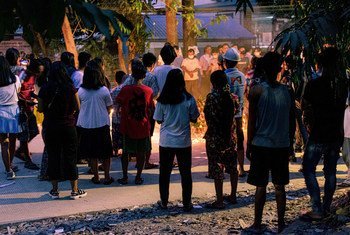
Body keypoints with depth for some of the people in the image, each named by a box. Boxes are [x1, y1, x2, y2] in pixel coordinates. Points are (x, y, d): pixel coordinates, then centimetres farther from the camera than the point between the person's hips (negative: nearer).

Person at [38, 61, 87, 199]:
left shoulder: (45, 89, -6)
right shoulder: (70, 88, -9)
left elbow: (40, 109, -2)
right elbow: (77, 107, -4)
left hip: (51, 127, 1)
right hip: (68, 126, -1)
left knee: (53, 157, 10)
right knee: (70, 157, 6)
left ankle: (54, 190, 15)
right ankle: (74, 190, 11)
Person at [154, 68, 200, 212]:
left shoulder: (162, 100, -8)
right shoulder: (189, 99, -10)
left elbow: (158, 120, 0)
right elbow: (194, 119, -2)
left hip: (166, 142, 0)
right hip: (184, 142, 0)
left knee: (164, 173, 14)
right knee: (185, 173, 11)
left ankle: (164, 202, 21)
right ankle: (187, 203, 15)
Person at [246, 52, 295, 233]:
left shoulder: (257, 91, -9)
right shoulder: (287, 92, 1)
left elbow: (252, 121, -8)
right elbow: (292, 123, 7)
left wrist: (249, 145, 1)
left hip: (261, 144, -3)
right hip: (281, 145, 3)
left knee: (261, 186, 4)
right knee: (279, 186, 11)